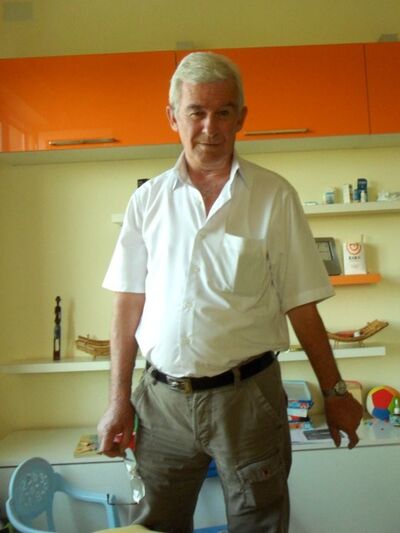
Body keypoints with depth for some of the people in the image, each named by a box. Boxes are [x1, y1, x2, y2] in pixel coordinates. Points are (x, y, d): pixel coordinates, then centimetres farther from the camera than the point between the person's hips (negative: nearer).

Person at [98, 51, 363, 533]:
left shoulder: (274, 196, -2)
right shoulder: (148, 199, 4)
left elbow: (301, 304, 1)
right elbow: (129, 303, 4)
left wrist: (334, 391, 4)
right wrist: (119, 399, 4)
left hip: (247, 394, -1)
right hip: (162, 397, 2)